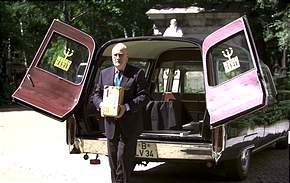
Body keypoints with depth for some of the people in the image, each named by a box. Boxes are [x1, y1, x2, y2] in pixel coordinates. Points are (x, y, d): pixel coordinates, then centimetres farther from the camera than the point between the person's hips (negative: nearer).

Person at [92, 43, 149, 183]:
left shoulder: (137, 73, -3)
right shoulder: (104, 73, 11)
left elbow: (143, 96, -9)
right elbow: (96, 94, 15)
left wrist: (126, 107, -22)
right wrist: (101, 104, -8)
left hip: (129, 125, -5)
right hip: (111, 123, 5)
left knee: (124, 158, -8)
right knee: (113, 159, 12)